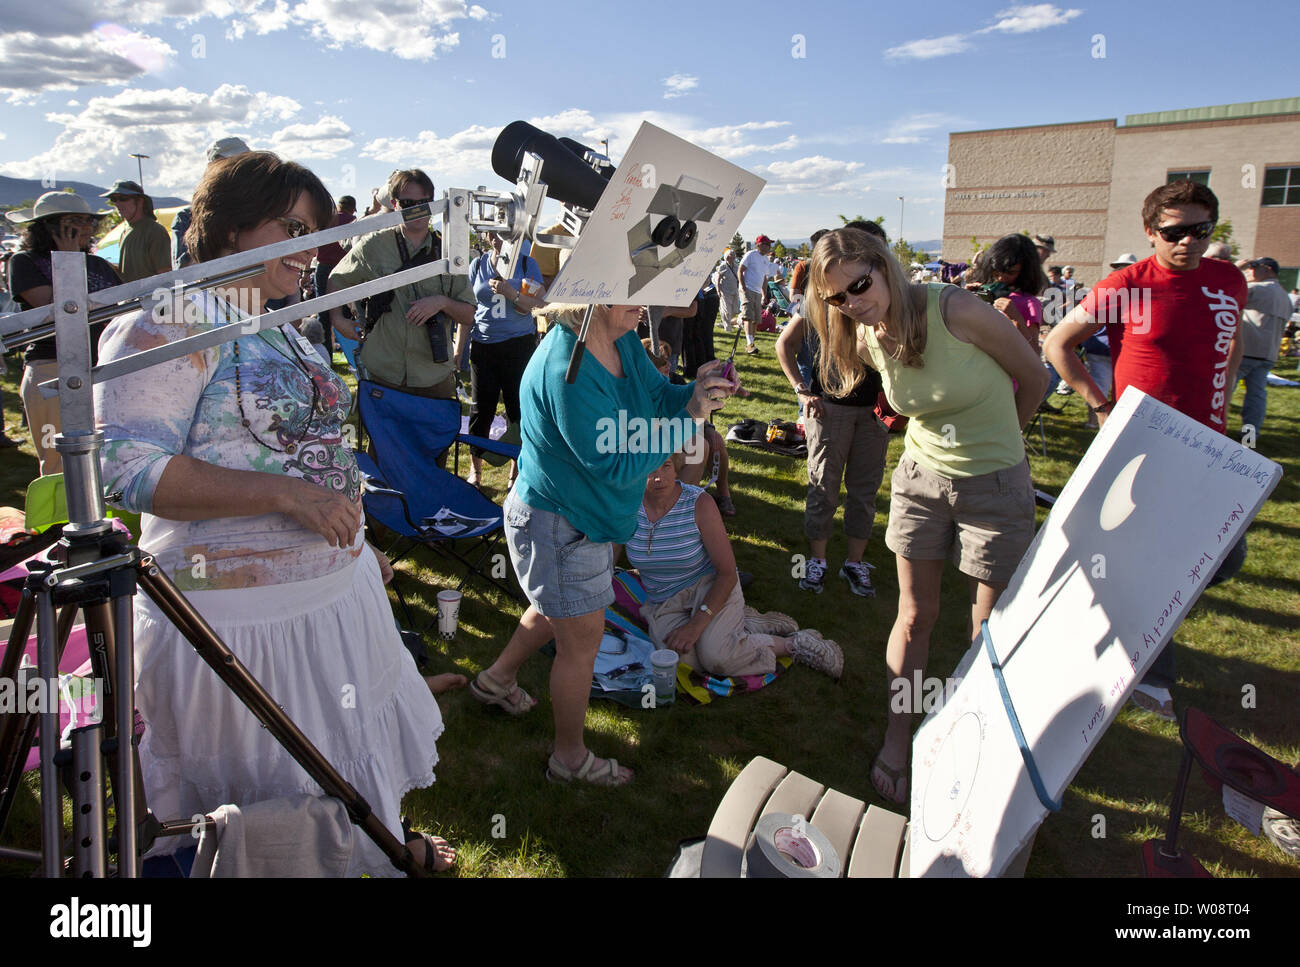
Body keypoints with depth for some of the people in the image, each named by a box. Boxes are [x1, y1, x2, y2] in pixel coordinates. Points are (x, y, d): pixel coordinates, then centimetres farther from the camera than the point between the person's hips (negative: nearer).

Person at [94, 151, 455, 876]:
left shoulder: (280, 327, 13)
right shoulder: (169, 323, -15)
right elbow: (130, 467, -24)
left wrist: (357, 541, 20)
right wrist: (285, 495, -29)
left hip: (338, 589, 9)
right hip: (242, 615, -8)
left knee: (353, 742, 27)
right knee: (275, 795, 11)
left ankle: (383, 843, 50)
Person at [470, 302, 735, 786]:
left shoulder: (622, 340, -5)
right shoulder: (566, 370, -33)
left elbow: (657, 395, 3)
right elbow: (617, 465, -31)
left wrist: (697, 390, -18)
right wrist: (691, 417, -31)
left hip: (589, 515, 10)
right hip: (559, 525, -10)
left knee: (555, 609, 31)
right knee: (582, 641, 7)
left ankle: (497, 679, 56)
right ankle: (570, 756, 30)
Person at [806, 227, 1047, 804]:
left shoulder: (956, 311, -24)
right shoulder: (867, 342, -7)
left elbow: (1034, 379, -8)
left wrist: (989, 445, 6)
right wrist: (950, 443, 7)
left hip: (995, 485, -3)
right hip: (920, 478, 4)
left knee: (989, 628, 6)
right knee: (915, 617, 9)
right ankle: (897, 742, 23)